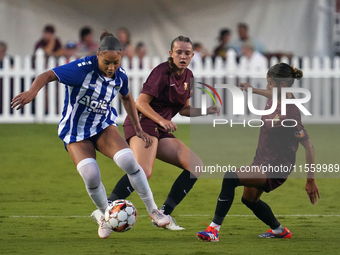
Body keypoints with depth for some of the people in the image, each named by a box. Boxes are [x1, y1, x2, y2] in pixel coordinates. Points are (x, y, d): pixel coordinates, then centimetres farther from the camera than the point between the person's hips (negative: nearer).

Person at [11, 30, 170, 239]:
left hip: (104, 125, 3)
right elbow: (47, 76, -26)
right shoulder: (83, 69, -24)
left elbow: (126, 98, 15)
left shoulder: (121, 76, -7)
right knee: (91, 176, -23)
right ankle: (106, 217, 8)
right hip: (76, 132, -3)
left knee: (128, 160, -23)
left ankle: (153, 210, -6)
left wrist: (138, 129, 14)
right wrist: (32, 92, -47)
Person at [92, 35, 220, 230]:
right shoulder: (162, 72, -10)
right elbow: (140, 102, -13)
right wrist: (161, 120, -25)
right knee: (144, 171, -33)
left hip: (161, 132, 9)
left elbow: (184, 109, 24)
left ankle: (164, 214, 0)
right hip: (142, 124, -9)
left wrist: (206, 111, 9)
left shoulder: (188, 76, 15)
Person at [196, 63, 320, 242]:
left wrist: (310, 181, -20)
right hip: (262, 160, 10)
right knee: (249, 199, 29)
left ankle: (214, 229, -22)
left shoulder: (289, 114, -29)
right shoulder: (277, 97, -5)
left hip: (276, 168, -10)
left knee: (230, 178, -27)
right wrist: (254, 90, 24)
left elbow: (308, 147, -24)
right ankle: (279, 231, 49)